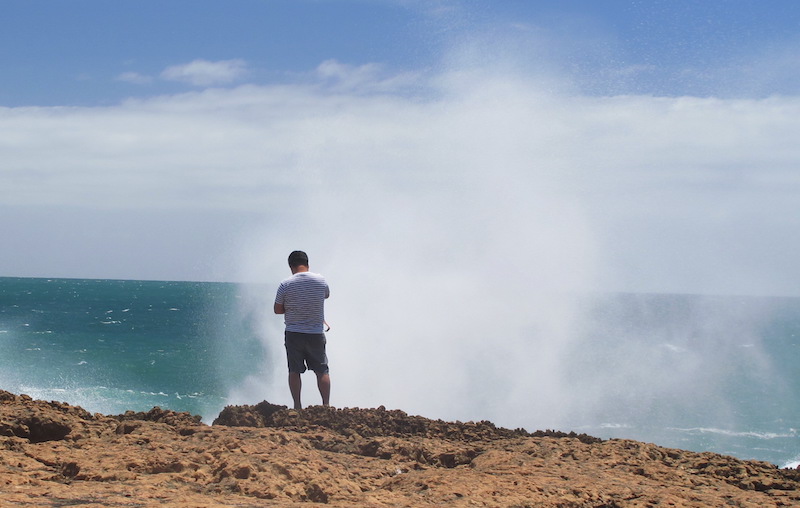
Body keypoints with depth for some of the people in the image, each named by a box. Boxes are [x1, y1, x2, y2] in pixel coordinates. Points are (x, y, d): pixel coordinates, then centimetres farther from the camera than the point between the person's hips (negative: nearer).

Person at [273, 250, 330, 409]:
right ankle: (326, 405, 6)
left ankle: (297, 405, 5)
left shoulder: (285, 284, -9)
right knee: (322, 371, 8)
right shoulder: (321, 280, -3)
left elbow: (277, 309, -1)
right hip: (316, 334, 1)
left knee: (294, 371, 7)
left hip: (293, 334, -1)